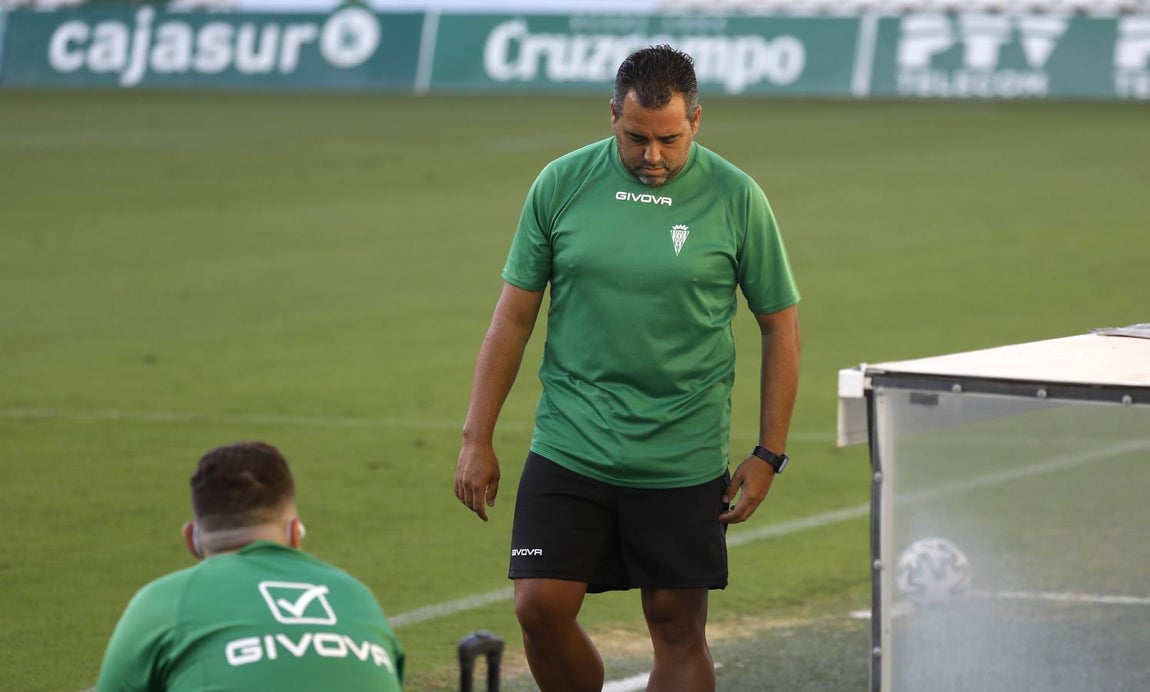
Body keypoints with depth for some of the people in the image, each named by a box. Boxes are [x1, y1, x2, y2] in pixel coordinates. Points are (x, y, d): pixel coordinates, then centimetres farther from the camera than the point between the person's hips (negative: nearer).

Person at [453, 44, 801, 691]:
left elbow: (781, 327, 5)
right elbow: (514, 316, 7)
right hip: (569, 448, 1)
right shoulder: (562, 183, 1)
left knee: (679, 629, 2)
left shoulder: (736, 198, -3)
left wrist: (769, 455, 1)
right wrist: (478, 439, 4)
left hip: (683, 462, -1)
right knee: (541, 610, -5)